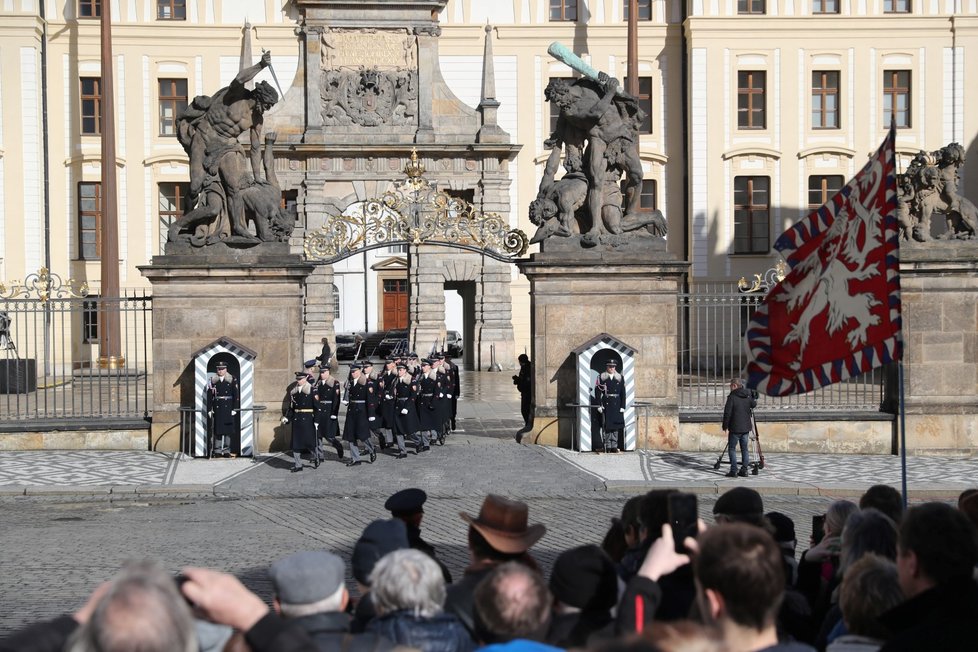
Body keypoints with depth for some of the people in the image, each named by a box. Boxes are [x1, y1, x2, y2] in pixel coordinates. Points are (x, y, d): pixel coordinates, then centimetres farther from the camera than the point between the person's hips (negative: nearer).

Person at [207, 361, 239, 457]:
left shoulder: (232, 380, 4)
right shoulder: (213, 381, 6)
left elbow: (235, 396, 2)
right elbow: (209, 396, 5)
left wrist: (234, 409, -4)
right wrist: (209, 409, -2)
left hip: (228, 408, 0)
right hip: (217, 409, 0)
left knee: (228, 430, 1)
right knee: (217, 430, -1)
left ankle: (226, 451, 7)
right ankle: (217, 451, 3)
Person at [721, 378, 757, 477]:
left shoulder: (732, 397, -11)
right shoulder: (748, 396, 5)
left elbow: (727, 413, -13)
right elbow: (753, 405, 23)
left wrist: (725, 427, -8)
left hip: (735, 428, -5)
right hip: (746, 427, 5)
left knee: (732, 448, 2)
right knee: (745, 449, 11)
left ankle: (733, 471, -5)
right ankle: (744, 470, 9)